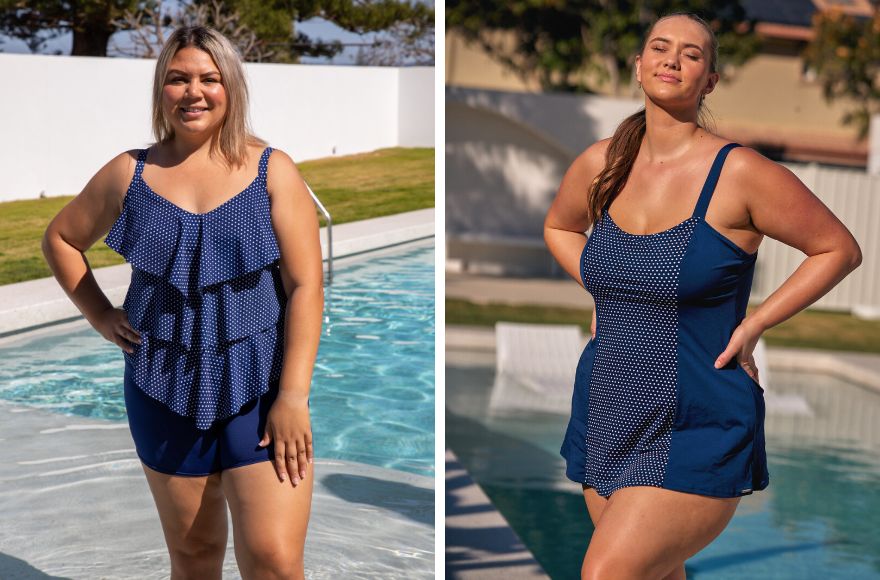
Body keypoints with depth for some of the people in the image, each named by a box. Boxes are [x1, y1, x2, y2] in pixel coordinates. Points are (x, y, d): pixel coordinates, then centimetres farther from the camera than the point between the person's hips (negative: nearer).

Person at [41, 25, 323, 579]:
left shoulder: (272, 170, -4)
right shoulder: (129, 173, 3)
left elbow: (307, 285, -9)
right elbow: (61, 238, 19)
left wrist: (294, 396, -16)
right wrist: (101, 316, 6)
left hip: (259, 388, -2)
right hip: (167, 392, 3)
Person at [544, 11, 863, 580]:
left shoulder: (739, 173, -11)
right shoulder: (599, 165, 3)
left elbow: (839, 249, -1)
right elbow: (558, 227, 25)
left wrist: (751, 326, -8)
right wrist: (603, 296, 10)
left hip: (696, 433, -5)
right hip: (605, 419, 5)